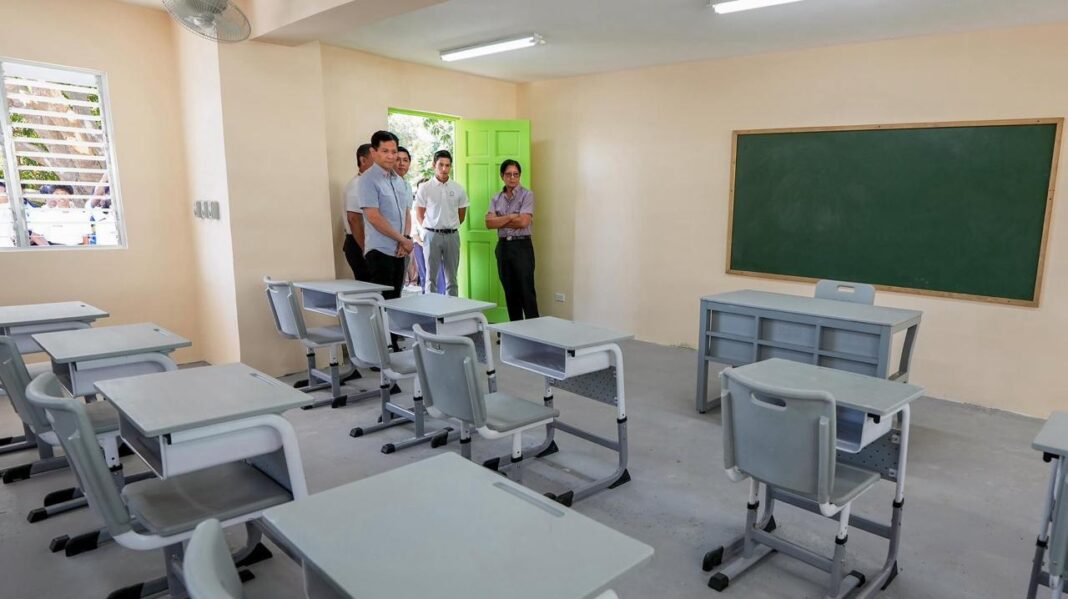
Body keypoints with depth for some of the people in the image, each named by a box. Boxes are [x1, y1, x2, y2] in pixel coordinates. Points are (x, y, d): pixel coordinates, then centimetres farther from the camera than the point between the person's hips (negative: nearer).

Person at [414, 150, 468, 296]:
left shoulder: (458, 189, 3)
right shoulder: (425, 188, -3)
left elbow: (461, 215, 11)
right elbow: (419, 215, 2)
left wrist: (450, 227, 9)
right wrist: (429, 229, 3)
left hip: (452, 235, 2)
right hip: (432, 235, -2)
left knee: (451, 277, 8)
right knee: (431, 276, 4)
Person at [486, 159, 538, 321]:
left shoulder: (527, 195, -3)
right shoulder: (496, 198, 11)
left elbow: (523, 221, -15)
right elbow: (489, 222, -2)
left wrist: (500, 221, -4)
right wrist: (510, 217, -12)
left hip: (522, 245, -5)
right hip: (503, 246, 5)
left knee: (526, 291, -5)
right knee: (510, 291, 10)